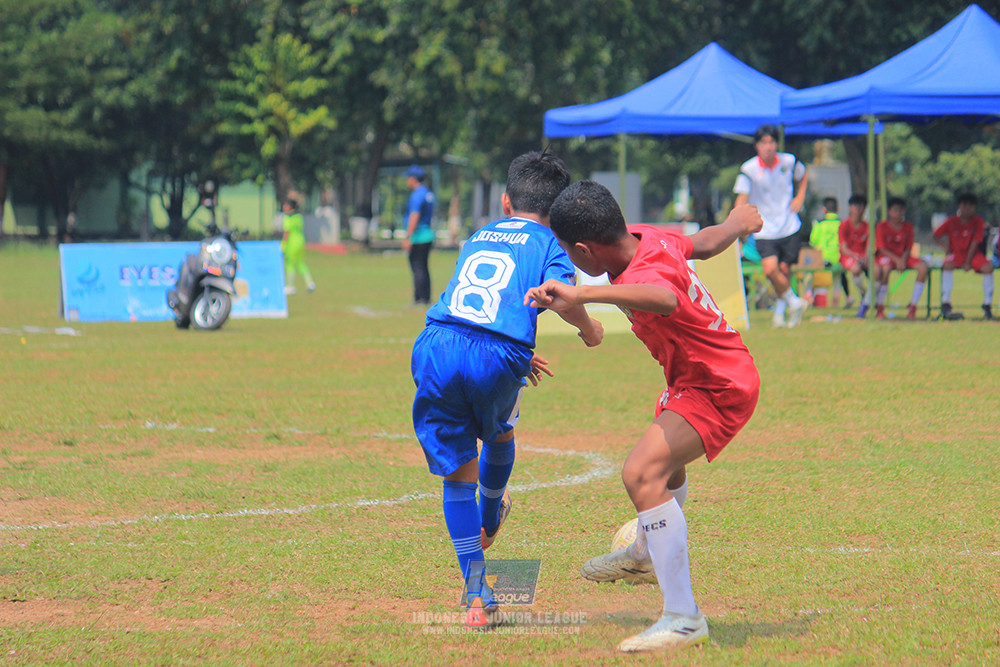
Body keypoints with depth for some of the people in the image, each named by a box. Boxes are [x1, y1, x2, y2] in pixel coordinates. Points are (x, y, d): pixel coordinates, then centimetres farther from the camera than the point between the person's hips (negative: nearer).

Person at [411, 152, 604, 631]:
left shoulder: (478, 238, 29)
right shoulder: (549, 243, 13)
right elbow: (557, 292, -8)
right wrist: (589, 329, 12)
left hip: (436, 345, 3)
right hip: (497, 356, -3)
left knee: (458, 473, 10)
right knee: (500, 433, 32)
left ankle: (477, 596, 7)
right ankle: (488, 523, 54)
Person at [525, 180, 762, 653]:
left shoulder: (644, 274, -35)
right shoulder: (647, 237, -8)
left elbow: (665, 298, -61)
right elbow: (703, 244, 11)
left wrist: (582, 295, -73)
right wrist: (736, 224, 34)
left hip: (720, 390, -11)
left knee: (643, 473, -29)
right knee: (666, 457, 35)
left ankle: (683, 618, -29)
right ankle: (646, 555, 64)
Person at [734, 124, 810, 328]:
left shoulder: (789, 162, -2)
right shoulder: (748, 169, -10)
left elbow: (803, 176, 21)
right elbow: (742, 198, -13)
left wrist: (800, 198, 6)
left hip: (789, 226, 2)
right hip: (764, 229, -2)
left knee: (784, 269, 1)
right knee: (770, 269, -18)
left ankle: (779, 313, 20)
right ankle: (794, 302, 5)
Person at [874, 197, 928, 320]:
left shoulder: (908, 226, 5)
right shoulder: (882, 226, -6)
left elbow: (908, 248, 4)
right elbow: (881, 248, -11)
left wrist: (903, 259, -17)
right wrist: (896, 259, -23)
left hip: (902, 257, 4)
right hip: (885, 256, -4)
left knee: (923, 266, -21)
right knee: (886, 267, -40)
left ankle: (913, 307, -19)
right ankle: (879, 308, -29)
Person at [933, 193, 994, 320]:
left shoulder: (978, 222, -5)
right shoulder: (952, 221, -2)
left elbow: (975, 242, -9)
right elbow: (936, 235, 8)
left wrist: (968, 262, -15)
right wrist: (945, 246, -10)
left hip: (973, 253, 0)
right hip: (956, 252, 0)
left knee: (988, 267, -29)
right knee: (947, 265, -35)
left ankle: (987, 305, -18)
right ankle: (945, 303, -31)